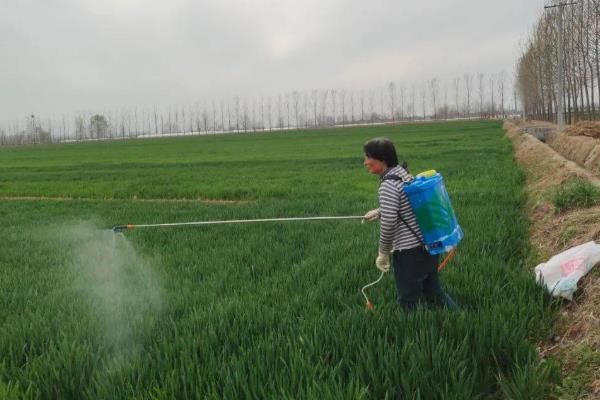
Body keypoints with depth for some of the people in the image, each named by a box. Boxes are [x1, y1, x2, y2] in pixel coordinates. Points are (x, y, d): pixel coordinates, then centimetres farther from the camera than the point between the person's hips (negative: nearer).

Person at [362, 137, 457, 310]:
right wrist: (379, 211, 17)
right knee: (433, 292, 22)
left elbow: (388, 223, -23)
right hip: (430, 243, 9)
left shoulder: (388, 184, -19)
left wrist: (383, 253, -10)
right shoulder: (402, 172, 7)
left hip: (409, 252, -9)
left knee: (410, 303, 6)